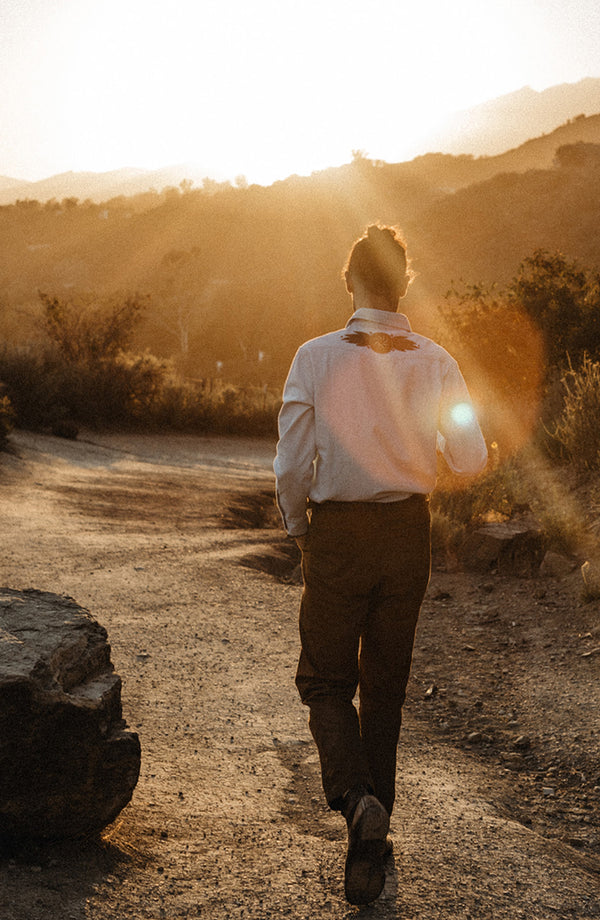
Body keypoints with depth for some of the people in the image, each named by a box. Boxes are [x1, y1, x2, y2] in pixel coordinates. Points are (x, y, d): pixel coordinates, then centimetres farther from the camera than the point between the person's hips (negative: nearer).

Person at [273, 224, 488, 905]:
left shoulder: (317, 358, -10)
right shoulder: (435, 363, -4)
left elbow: (292, 466, -10)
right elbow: (470, 460, -4)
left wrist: (299, 531, 8)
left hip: (338, 534, -2)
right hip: (408, 533, 3)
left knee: (326, 681, 11)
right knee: (385, 684, 15)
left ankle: (356, 799, -15)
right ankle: (372, 843, 22)